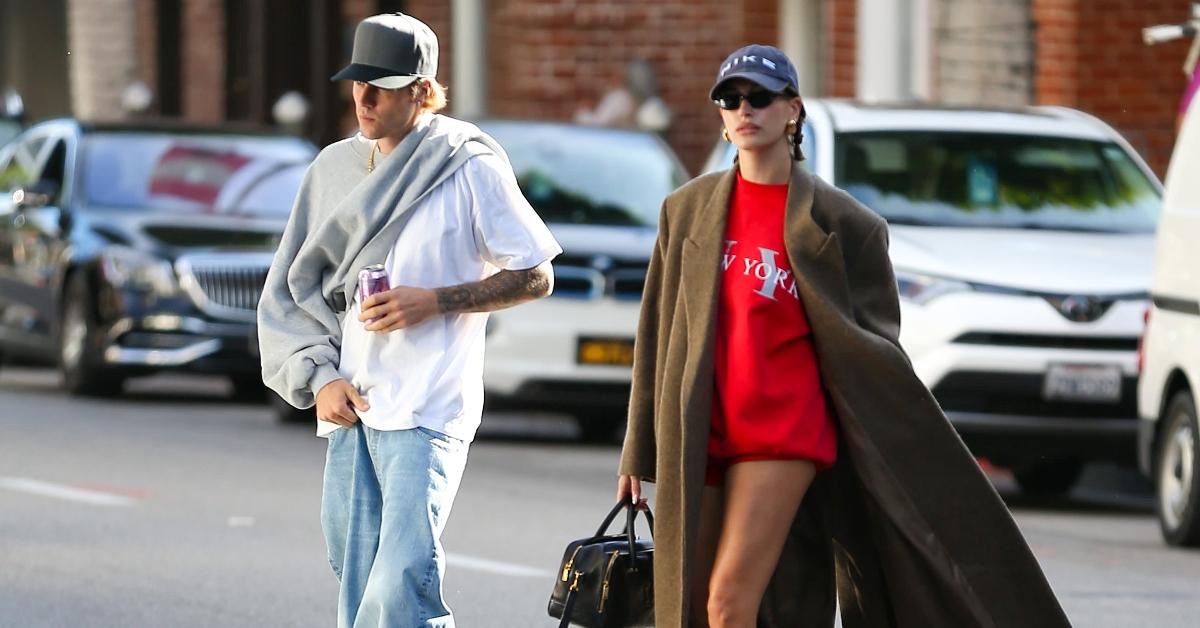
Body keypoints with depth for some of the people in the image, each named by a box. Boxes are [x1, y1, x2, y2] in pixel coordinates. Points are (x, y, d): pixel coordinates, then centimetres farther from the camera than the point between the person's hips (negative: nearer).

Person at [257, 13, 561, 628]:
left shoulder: (469, 167, -3)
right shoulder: (335, 168, 12)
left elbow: (534, 276, 0)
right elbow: (291, 288, 17)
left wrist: (434, 302, -12)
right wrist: (321, 376, 2)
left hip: (426, 410, -6)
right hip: (350, 405, 6)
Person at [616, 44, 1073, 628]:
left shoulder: (837, 222, 2)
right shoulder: (687, 211, 10)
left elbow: (873, 344, 5)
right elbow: (656, 337, 13)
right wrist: (639, 449, 12)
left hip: (786, 433, -4)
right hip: (697, 438, 4)